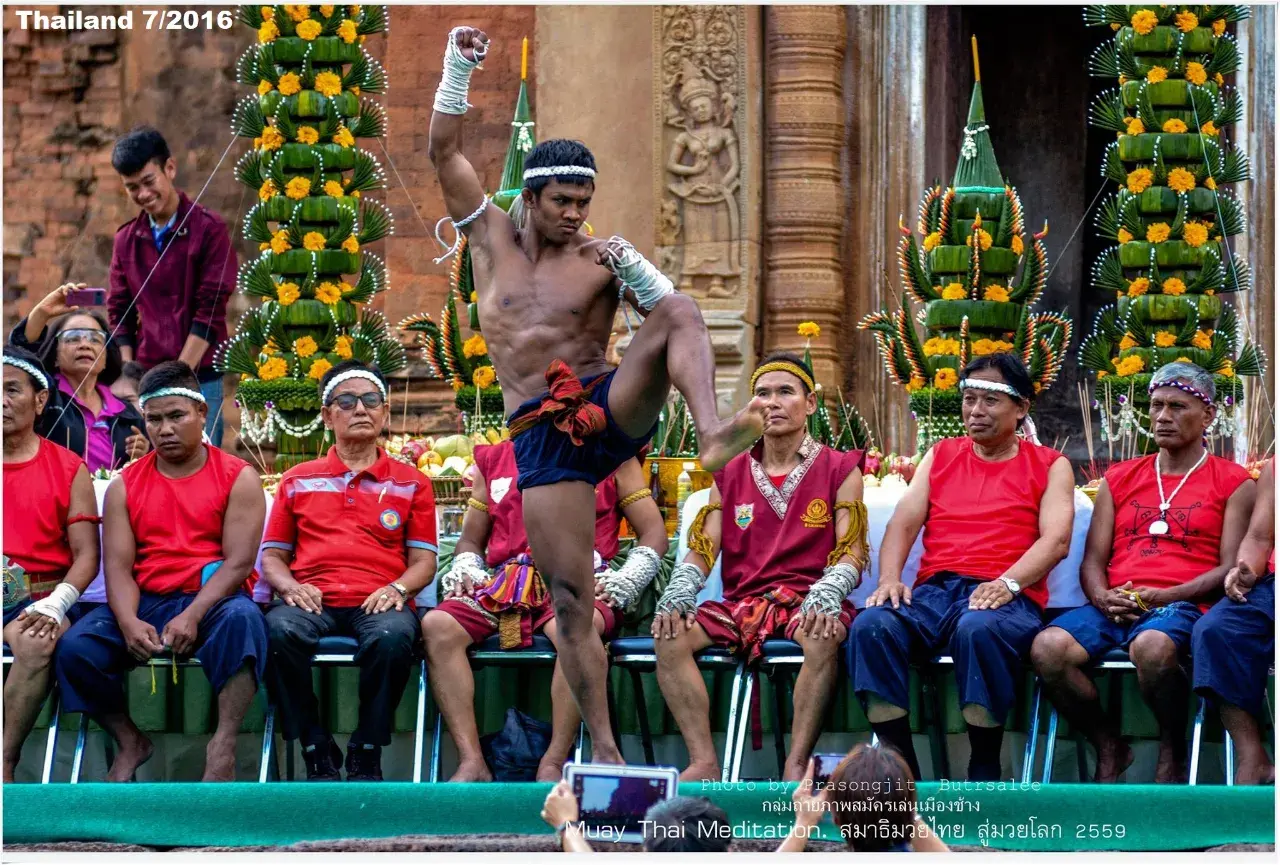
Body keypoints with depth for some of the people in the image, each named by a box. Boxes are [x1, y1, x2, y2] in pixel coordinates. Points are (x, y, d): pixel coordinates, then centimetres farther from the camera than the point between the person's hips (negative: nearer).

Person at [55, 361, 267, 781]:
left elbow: (239, 562, -7)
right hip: (145, 602, 3)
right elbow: (118, 566, 1)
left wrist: (193, 616, -24)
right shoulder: (125, 486, 11)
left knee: (243, 618, -39)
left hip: (212, 602, -3)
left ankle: (222, 747, -39)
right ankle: (130, 743, -4)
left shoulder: (238, 478, 3)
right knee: (74, 647, -24)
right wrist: (129, 623, -21)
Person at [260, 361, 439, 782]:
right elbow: (272, 556, 18)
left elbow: (424, 560, 13)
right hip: (313, 601, 1)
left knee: (392, 637, -38)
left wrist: (397, 589, -9)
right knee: (279, 631, -36)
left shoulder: (410, 483, 19)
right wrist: (291, 587, -5)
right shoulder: (298, 482, 21)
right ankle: (317, 753, -20)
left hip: (377, 603, -1)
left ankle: (366, 757, -18)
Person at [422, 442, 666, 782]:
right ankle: (472, 763, -30)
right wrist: (464, 570, 5)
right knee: (437, 625, -26)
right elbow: (471, 540, 28)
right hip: (503, 585, 3)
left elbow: (654, 533, 11)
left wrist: (625, 582, -6)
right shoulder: (493, 459, 25)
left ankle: (553, 765, -35)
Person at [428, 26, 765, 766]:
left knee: (682, 313, -28)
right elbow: (444, 151, 9)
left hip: (609, 405, -1)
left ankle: (713, 436, -53)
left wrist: (634, 269, -21)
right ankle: (604, 747, -1)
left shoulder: (602, 259, 4)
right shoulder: (493, 237, 12)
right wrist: (459, 69, -1)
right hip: (541, 437, 1)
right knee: (571, 599, -6)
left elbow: (675, 317, -5)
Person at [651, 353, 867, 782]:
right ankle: (704, 762, -28)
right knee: (670, 636, -25)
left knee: (824, 639, -39)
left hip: (807, 599, -3)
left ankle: (796, 765, -36)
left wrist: (825, 597, -23)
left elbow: (850, 554, -1)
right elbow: (701, 550, 10)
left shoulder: (839, 471, 8)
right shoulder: (730, 474, 17)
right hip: (741, 601, 3)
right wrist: (676, 596, -12)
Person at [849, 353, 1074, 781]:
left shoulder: (1049, 466, 14)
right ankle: (902, 771, -28)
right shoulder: (941, 456, 24)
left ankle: (985, 774, -30)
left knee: (978, 628, -41)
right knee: (871, 625, -30)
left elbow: (1056, 540, -1)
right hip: (933, 591, 4)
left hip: (1006, 596, -4)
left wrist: (1008, 583, -20)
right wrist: (889, 579, -9)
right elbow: (903, 524, 13)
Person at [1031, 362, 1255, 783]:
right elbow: (1092, 561, 18)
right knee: (1048, 647, -29)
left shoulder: (1233, 483, 12)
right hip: (1116, 604, 4)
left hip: (1184, 604, -4)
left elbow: (1231, 567, 1)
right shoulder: (1119, 479, 24)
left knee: (1152, 646, -41)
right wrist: (1102, 598, -6)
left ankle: (1173, 752, -13)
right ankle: (1109, 749, -6)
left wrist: (1166, 597, -14)